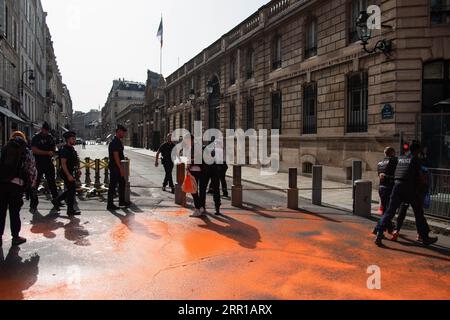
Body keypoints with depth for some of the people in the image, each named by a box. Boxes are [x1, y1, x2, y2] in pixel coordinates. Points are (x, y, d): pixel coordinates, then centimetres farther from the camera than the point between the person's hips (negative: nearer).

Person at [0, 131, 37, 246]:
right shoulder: (26, 152, 6)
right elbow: (31, 169, 7)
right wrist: (33, 182, 20)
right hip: (17, 183, -2)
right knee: (14, 211, 7)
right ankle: (15, 237, 14)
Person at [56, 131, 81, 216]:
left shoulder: (72, 149, 13)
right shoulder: (64, 149, -16)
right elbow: (63, 164, -21)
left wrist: (77, 170, 14)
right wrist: (69, 175, -24)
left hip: (71, 173, 9)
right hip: (67, 174, -9)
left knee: (71, 190, 18)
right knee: (72, 190, -3)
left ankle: (57, 200, 32)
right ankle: (70, 210, 6)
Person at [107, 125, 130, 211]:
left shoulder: (119, 142, 14)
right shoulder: (114, 142, -18)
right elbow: (116, 156, -23)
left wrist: (121, 168, 20)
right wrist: (121, 168, -23)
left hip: (118, 167, 10)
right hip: (114, 167, -10)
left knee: (122, 183, 17)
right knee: (113, 185, -3)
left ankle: (122, 201, 29)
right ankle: (110, 205, 5)